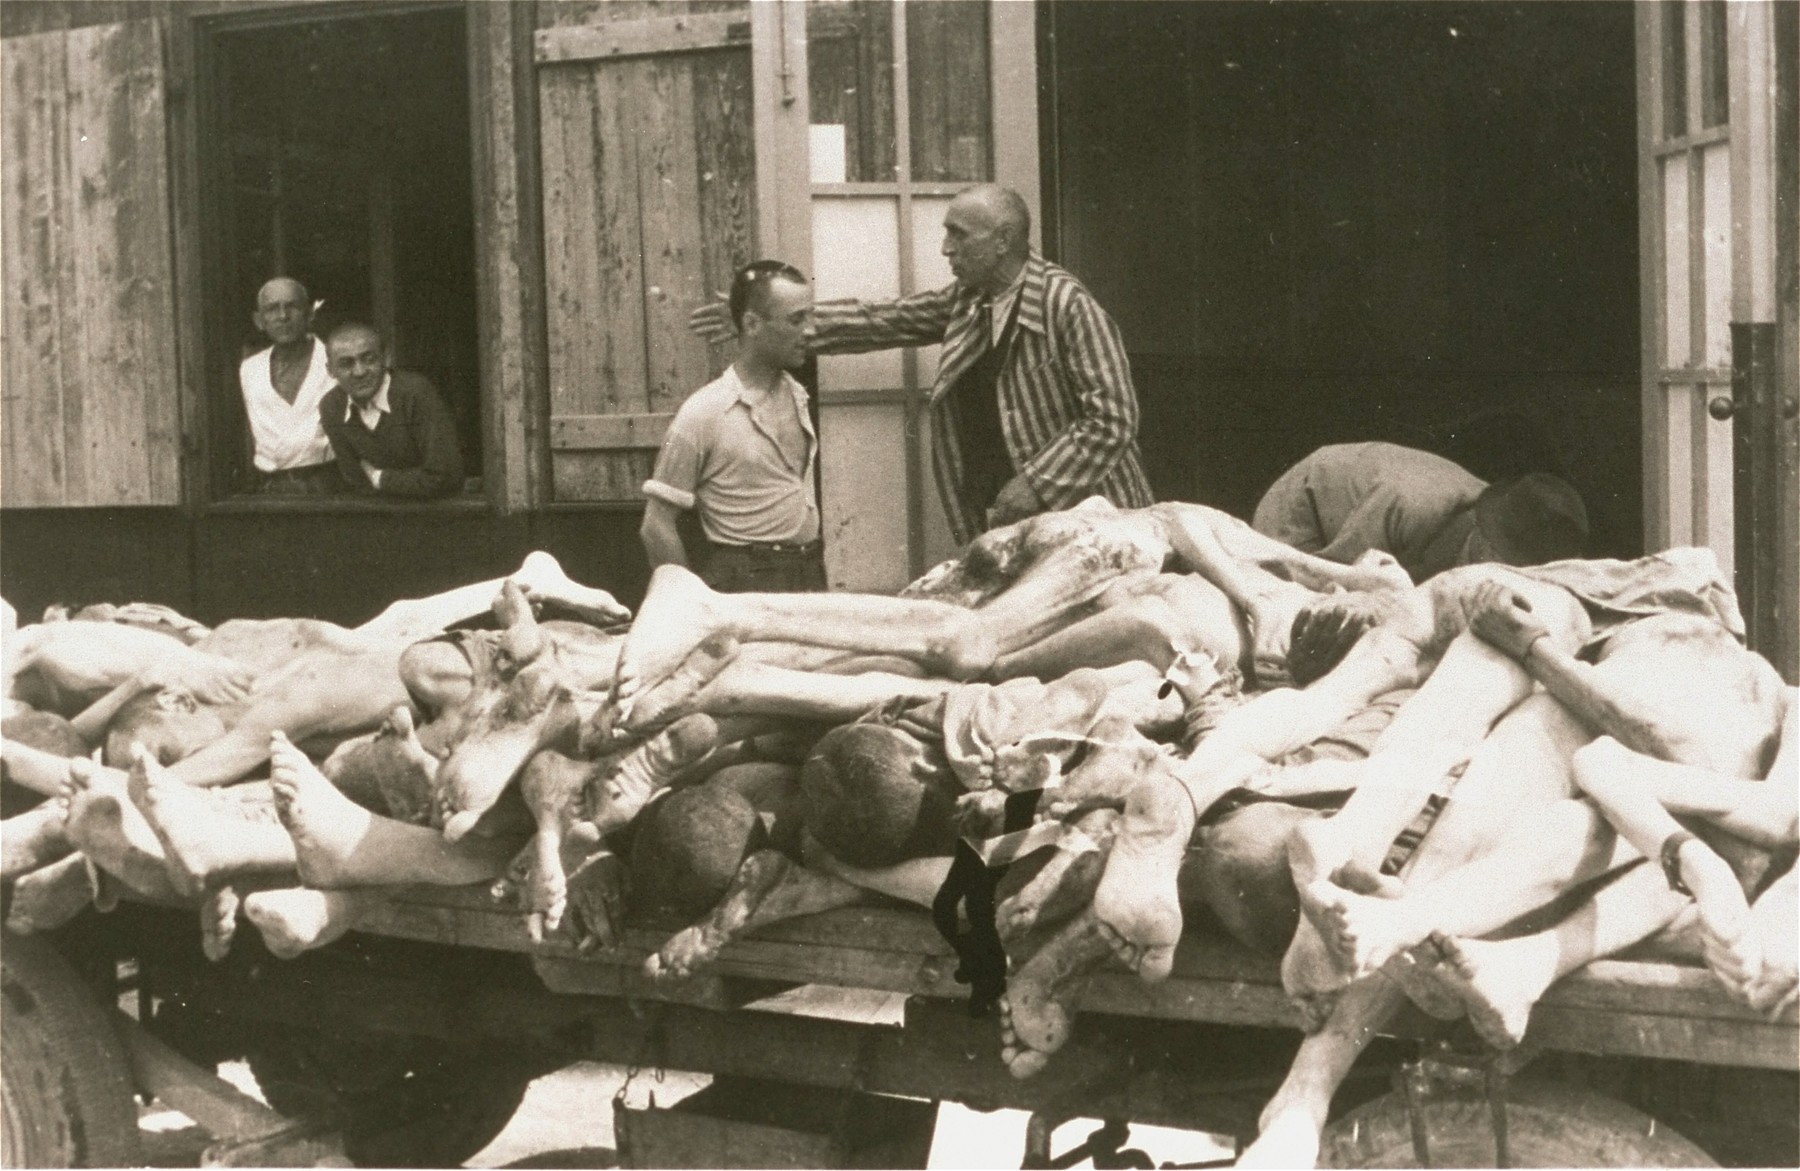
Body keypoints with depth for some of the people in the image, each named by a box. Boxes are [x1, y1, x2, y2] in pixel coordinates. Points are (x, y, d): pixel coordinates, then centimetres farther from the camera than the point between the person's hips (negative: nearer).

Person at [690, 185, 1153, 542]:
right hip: (999, 522, 6)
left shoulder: (1068, 306, -14)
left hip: (1085, 521, -6)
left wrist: (1037, 485, -18)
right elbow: (875, 322, 10)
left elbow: (1111, 418, -16)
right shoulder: (965, 302, 7)